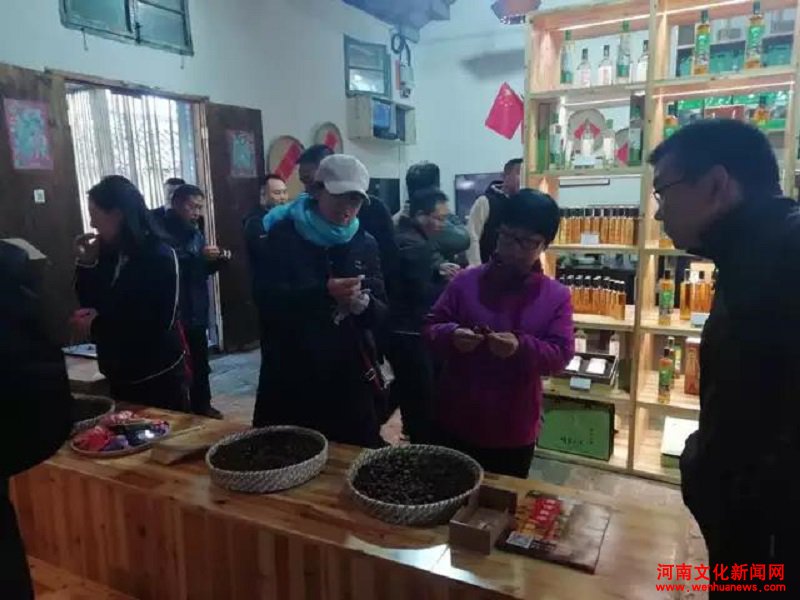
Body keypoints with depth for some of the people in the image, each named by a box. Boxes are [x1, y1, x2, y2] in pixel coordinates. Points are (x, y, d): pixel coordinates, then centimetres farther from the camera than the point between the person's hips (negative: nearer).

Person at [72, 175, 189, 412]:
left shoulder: (159, 256, -15)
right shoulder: (109, 254, 5)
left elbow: (159, 322, -20)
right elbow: (90, 304, 9)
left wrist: (96, 326, -17)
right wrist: (86, 264, -3)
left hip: (159, 375, -7)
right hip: (120, 375, 7)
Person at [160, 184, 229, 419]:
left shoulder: (195, 232, 15)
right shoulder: (163, 231, -9)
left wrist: (217, 260, 2)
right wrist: (199, 256, -26)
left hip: (197, 311, 7)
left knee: (200, 364, 15)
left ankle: (202, 406, 29)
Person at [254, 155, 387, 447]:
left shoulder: (365, 243, 8)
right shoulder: (283, 235, -2)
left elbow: (381, 311, 6)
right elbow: (267, 300, -13)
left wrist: (365, 304, -17)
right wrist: (324, 292, -26)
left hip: (351, 376, 3)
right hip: (292, 375, -2)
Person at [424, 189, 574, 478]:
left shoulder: (557, 296, -3)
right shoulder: (466, 281, -2)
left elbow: (561, 355, -10)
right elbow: (431, 328, -2)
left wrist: (521, 348, -29)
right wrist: (452, 336, -25)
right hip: (455, 422, 1)